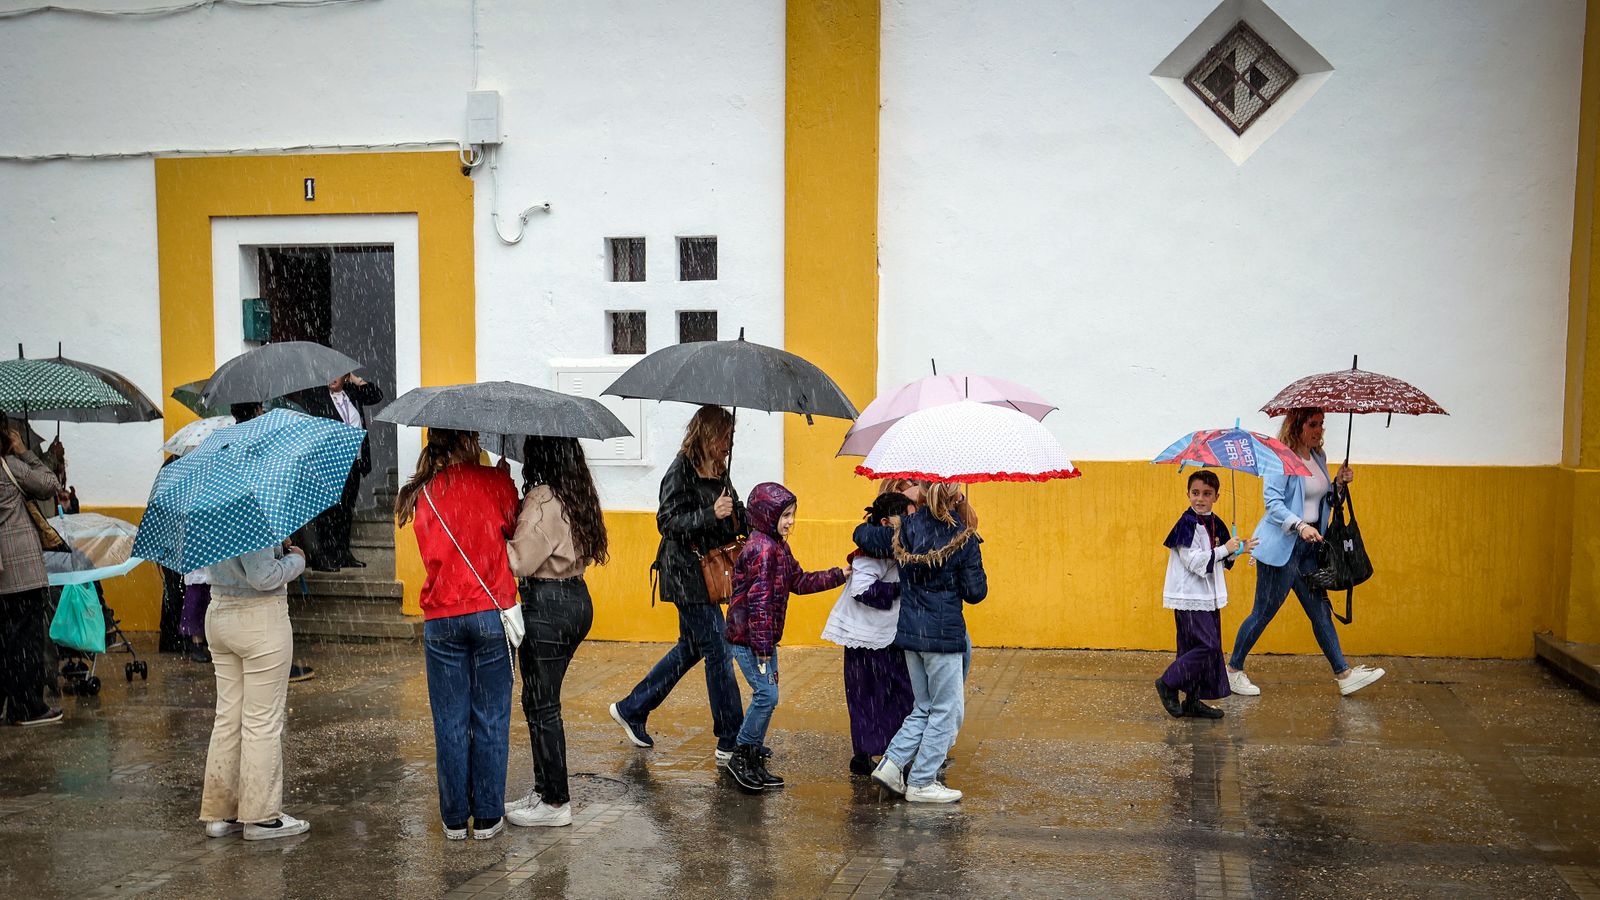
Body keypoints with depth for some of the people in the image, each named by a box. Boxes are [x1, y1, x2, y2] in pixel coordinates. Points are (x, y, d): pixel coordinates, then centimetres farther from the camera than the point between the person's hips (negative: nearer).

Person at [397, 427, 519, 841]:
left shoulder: (422, 493, 4)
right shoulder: (494, 481, -7)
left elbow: (438, 549, 13)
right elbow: (516, 530, 7)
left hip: (441, 619, 3)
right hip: (491, 613, -2)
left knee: (450, 722, 10)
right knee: (490, 719, 7)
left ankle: (454, 818, 16)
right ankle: (487, 816, 13)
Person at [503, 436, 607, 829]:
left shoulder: (542, 500, -17)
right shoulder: (578, 494, 10)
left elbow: (520, 560, -22)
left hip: (547, 605, -9)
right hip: (577, 600, 9)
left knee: (541, 705, 2)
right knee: (543, 701, 17)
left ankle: (554, 802, 10)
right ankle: (546, 790, 24)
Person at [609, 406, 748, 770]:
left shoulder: (718, 472, 13)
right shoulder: (681, 470, -12)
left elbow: (733, 519, 20)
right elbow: (667, 521, -17)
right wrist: (710, 514, -27)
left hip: (708, 572, 9)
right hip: (687, 574, -9)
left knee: (691, 648, 18)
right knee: (718, 651, -6)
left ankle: (631, 709, 32)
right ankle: (731, 743, 1)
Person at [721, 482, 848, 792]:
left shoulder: (778, 547, 13)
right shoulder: (761, 549, -19)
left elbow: (800, 581, 19)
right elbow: (758, 600, -22)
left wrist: (840, 575, 14)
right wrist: (762, 645, -23)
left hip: (763, 637, 10)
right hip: (748, 638, -10)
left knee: (766, 696, 12)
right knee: (767, 694, -10)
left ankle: (754, 762, 19)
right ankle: (742, 756, 3)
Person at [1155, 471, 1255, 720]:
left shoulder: (1215, 524, 11)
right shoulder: (1187, 524, -13)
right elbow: (1193, 561, -20)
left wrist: (1238, 550, 4)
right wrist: (1225, 549, -15)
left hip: (1209, 597, 8)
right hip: (1190, 597, -8)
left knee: (1203, 648, 9)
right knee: (1207, 645, -14)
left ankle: (1193, 700, 17)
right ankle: (1168, 684, -1)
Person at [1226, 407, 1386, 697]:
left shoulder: (1318, 458, 12)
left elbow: (1324, 500, 19)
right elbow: (1273, 502, -21)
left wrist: (1339, 483, 1)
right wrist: (1300, 525, -33)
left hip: (1310, 546, 8)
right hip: (1282, 546, -8)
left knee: (1321, 610, 9)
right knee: (1264, 612, 1)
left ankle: (1344, 675, 14)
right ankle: (1233, 670, 14)